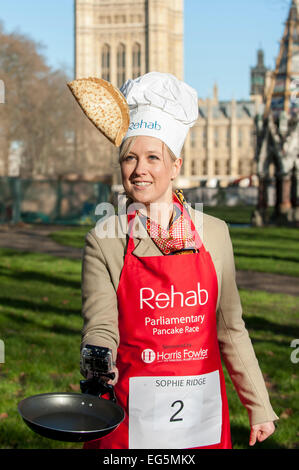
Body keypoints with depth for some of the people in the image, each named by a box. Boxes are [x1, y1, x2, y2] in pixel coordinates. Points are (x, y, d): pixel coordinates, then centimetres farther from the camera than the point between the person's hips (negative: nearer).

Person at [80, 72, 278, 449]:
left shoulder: (213, 233, 2)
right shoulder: (104, 240, -5)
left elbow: (230, 329, 7)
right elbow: (100, 328, -11)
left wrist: (259, 407, 9)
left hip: (202, 416, 2)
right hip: (130, 417, -2)